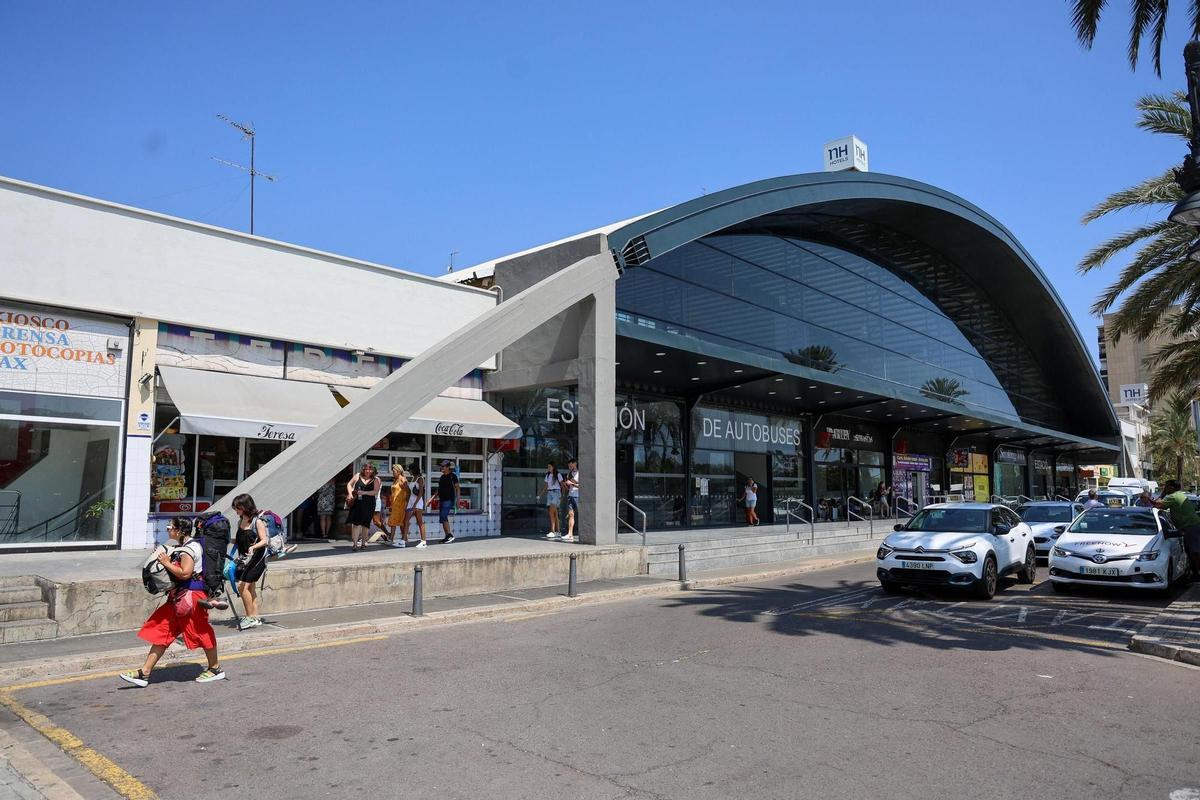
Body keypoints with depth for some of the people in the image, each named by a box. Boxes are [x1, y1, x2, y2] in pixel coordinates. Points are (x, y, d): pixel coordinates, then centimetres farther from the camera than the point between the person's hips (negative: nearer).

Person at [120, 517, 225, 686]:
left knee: (200, 631, 1)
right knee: (162, 630, 7)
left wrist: (166, 563, -17)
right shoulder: (182, 547, 16)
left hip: (191, 594, -10)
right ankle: (144, 672, 10)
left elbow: (185, 573, -26)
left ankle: (215, 668, 16)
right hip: (179, 595, 10)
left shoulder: (190, 547, -15)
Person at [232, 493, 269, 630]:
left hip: (256, 558, -8)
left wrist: (253, 547, -34)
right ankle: (255, 618, 19)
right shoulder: (240, 522, 10)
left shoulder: (257, 521, -12)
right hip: (244, 559, 8)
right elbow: (240, 540, 18)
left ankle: (250, 617, -5)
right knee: (250, 588, 11)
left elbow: (264, 540, -17)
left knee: (243, 586, -15)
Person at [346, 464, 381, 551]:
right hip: (357, 503, 0)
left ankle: (363, 543, 24)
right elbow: (349, 485, 14)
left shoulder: (375, 480, 2)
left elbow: (376, 492, -8)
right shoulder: (358, 476, 7)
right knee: (356, 523, -9)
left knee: (365, 524, 9)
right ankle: (355, 544, -8)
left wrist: (364, 492, -17)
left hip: (368, 505, 0)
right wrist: (351, 494, -1)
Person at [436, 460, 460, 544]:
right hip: (442, 500, 8)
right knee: (443, 519, 7)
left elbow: (457, 488, -8)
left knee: (443, 517, -17)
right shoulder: (442, 477, 16)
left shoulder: (452, 476, -6)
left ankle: (450, 534, -13)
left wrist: (457, 500, -14)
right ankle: (447, 536, 12)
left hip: (449, 500, -8)